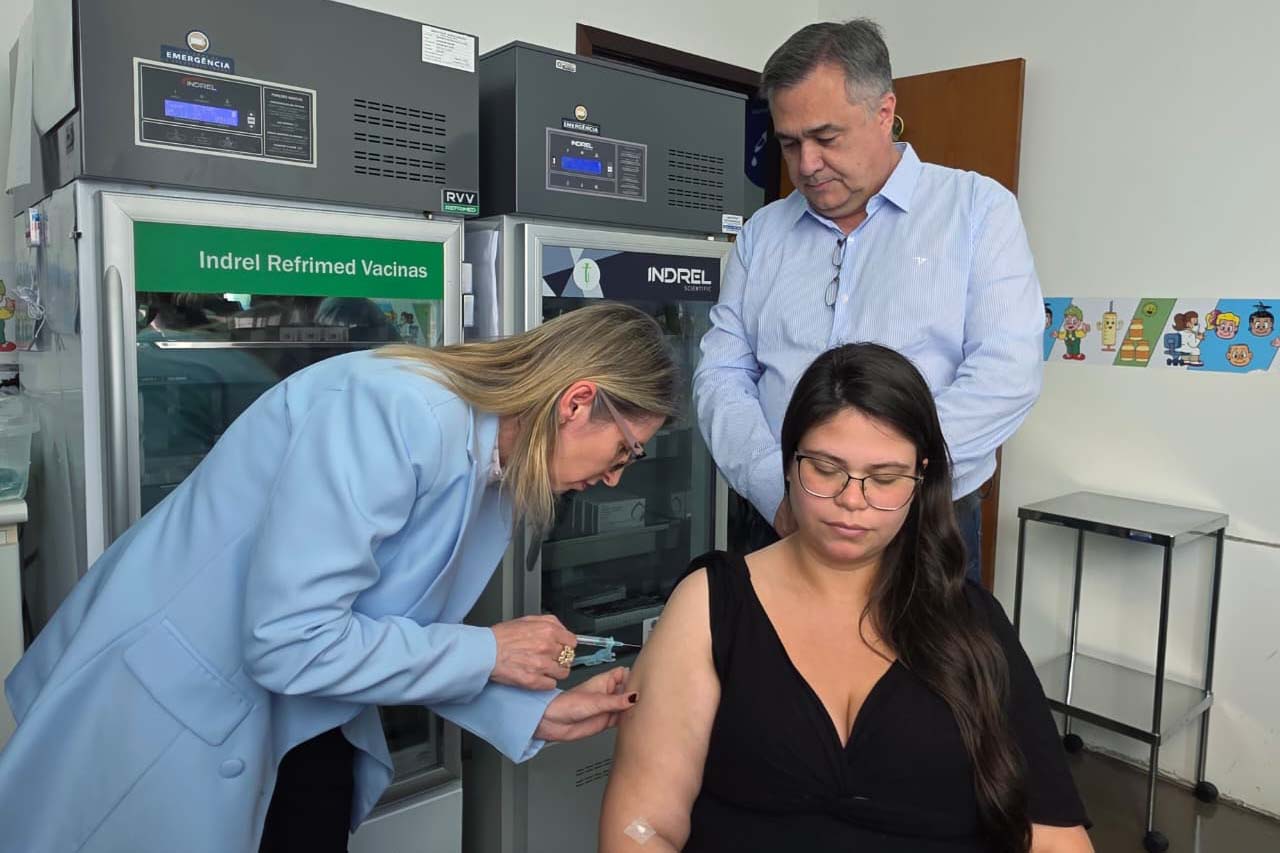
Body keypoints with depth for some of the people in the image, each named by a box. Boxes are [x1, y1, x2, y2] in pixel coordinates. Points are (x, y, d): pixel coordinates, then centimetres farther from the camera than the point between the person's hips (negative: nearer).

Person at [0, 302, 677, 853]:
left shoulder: (494, 471, -3)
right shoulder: (400, 412, -30)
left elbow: (406, 635, 2)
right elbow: (289, 642, -31)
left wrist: (536, 713, -7)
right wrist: (489, 652, -22)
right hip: (161, 700, -7)